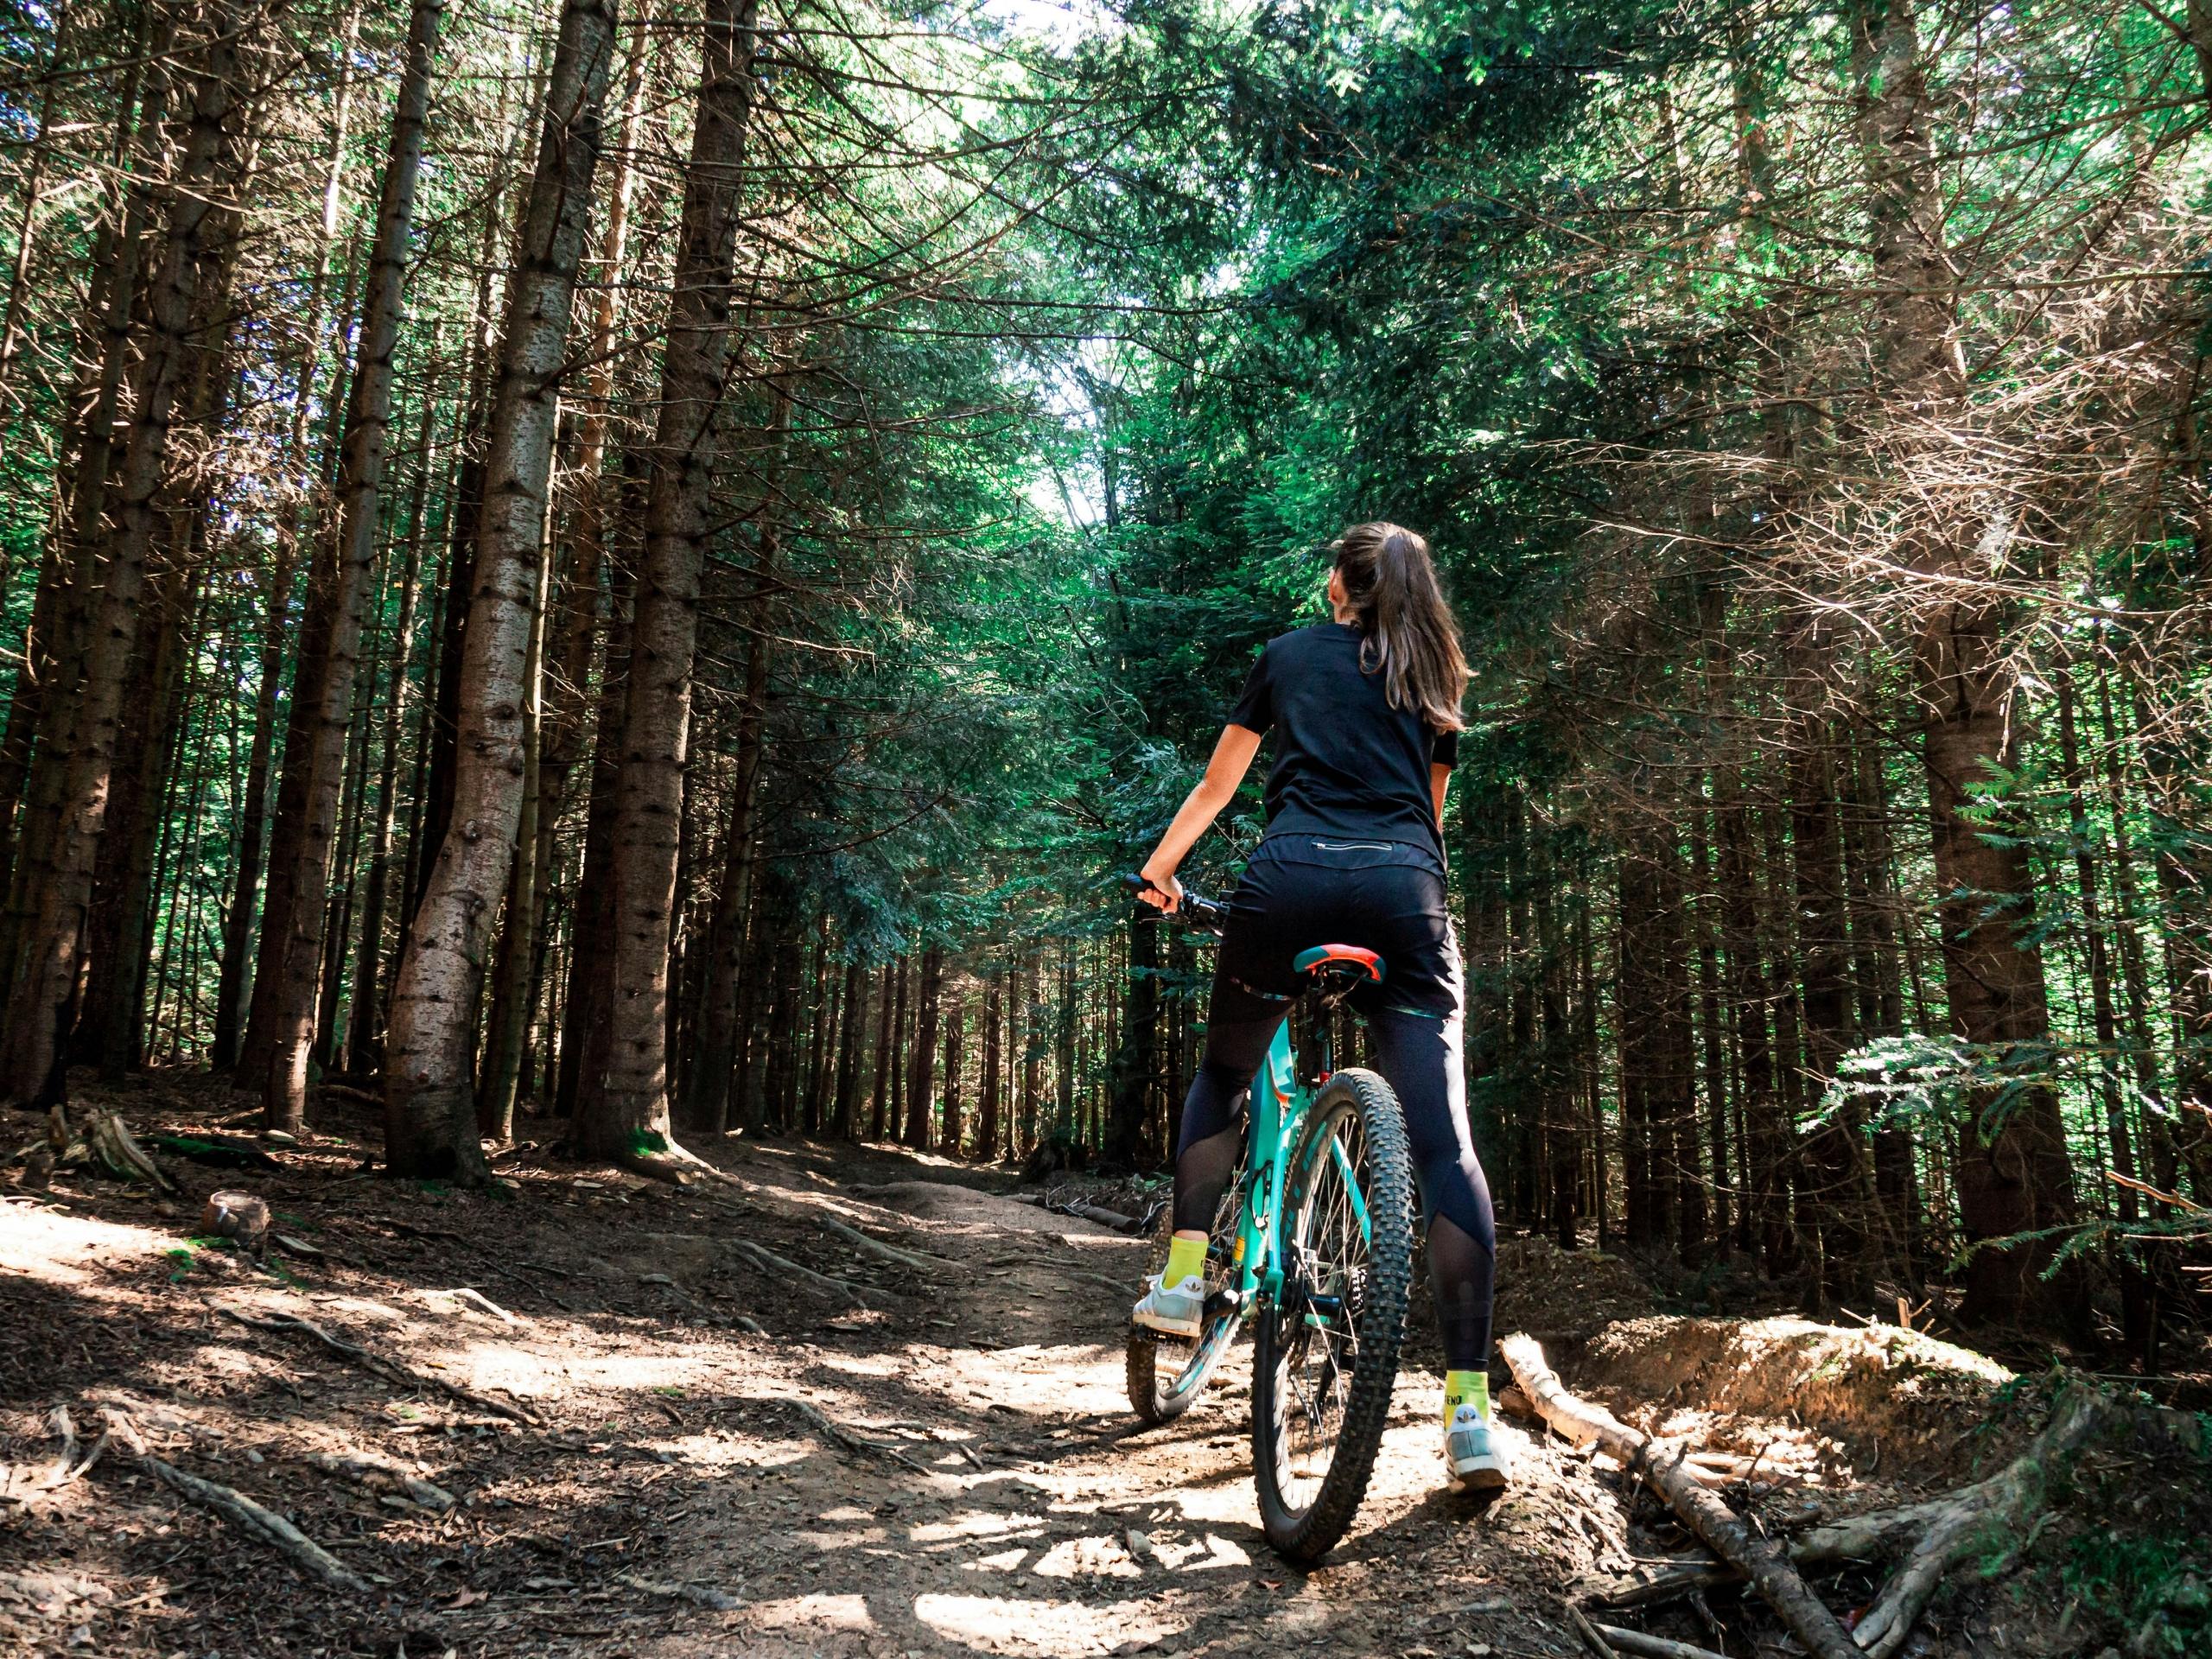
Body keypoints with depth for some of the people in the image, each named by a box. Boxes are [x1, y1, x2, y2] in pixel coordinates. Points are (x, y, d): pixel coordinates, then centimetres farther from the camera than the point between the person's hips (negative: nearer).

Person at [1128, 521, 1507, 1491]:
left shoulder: (1289, 655, 22)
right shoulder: (1435, 682, 26)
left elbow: (1217, 783, 27)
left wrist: (1160, 866, 41)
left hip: (1292, 876, -1)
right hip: (1406, 890, 1)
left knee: (1222, 1075, 23)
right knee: (1442, 1140, -5)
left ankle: (1182, 1279, 18)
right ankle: (1470, 1404, -10)